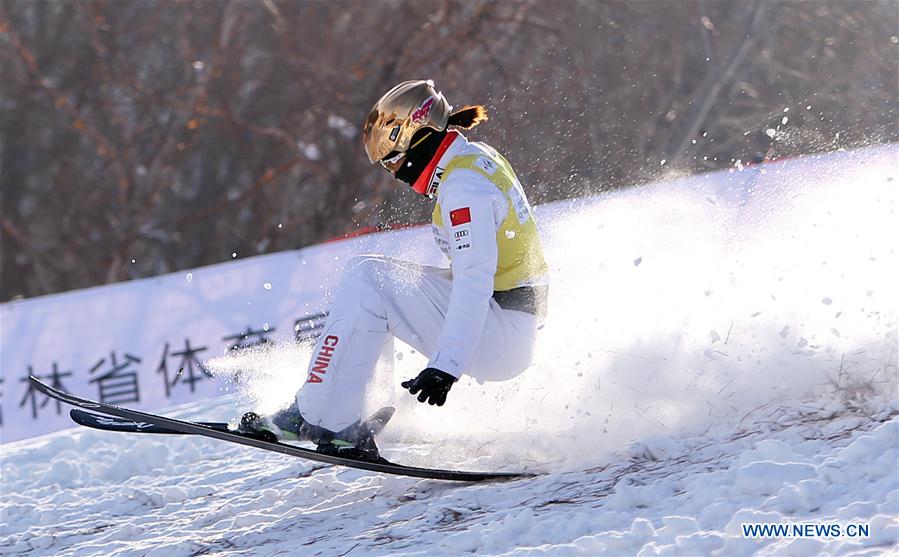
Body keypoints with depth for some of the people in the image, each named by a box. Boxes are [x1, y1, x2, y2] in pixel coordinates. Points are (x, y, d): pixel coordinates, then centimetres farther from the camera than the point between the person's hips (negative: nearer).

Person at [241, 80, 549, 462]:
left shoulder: (462, 185, -19)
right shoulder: (476, 158, 12)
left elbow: (475, 280, -29)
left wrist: (446, 367, -35)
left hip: (497, 338, -10)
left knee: (366, 282, -17)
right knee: (366, 276, 16)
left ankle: (322, 417, -16)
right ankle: (369, 411, 9)